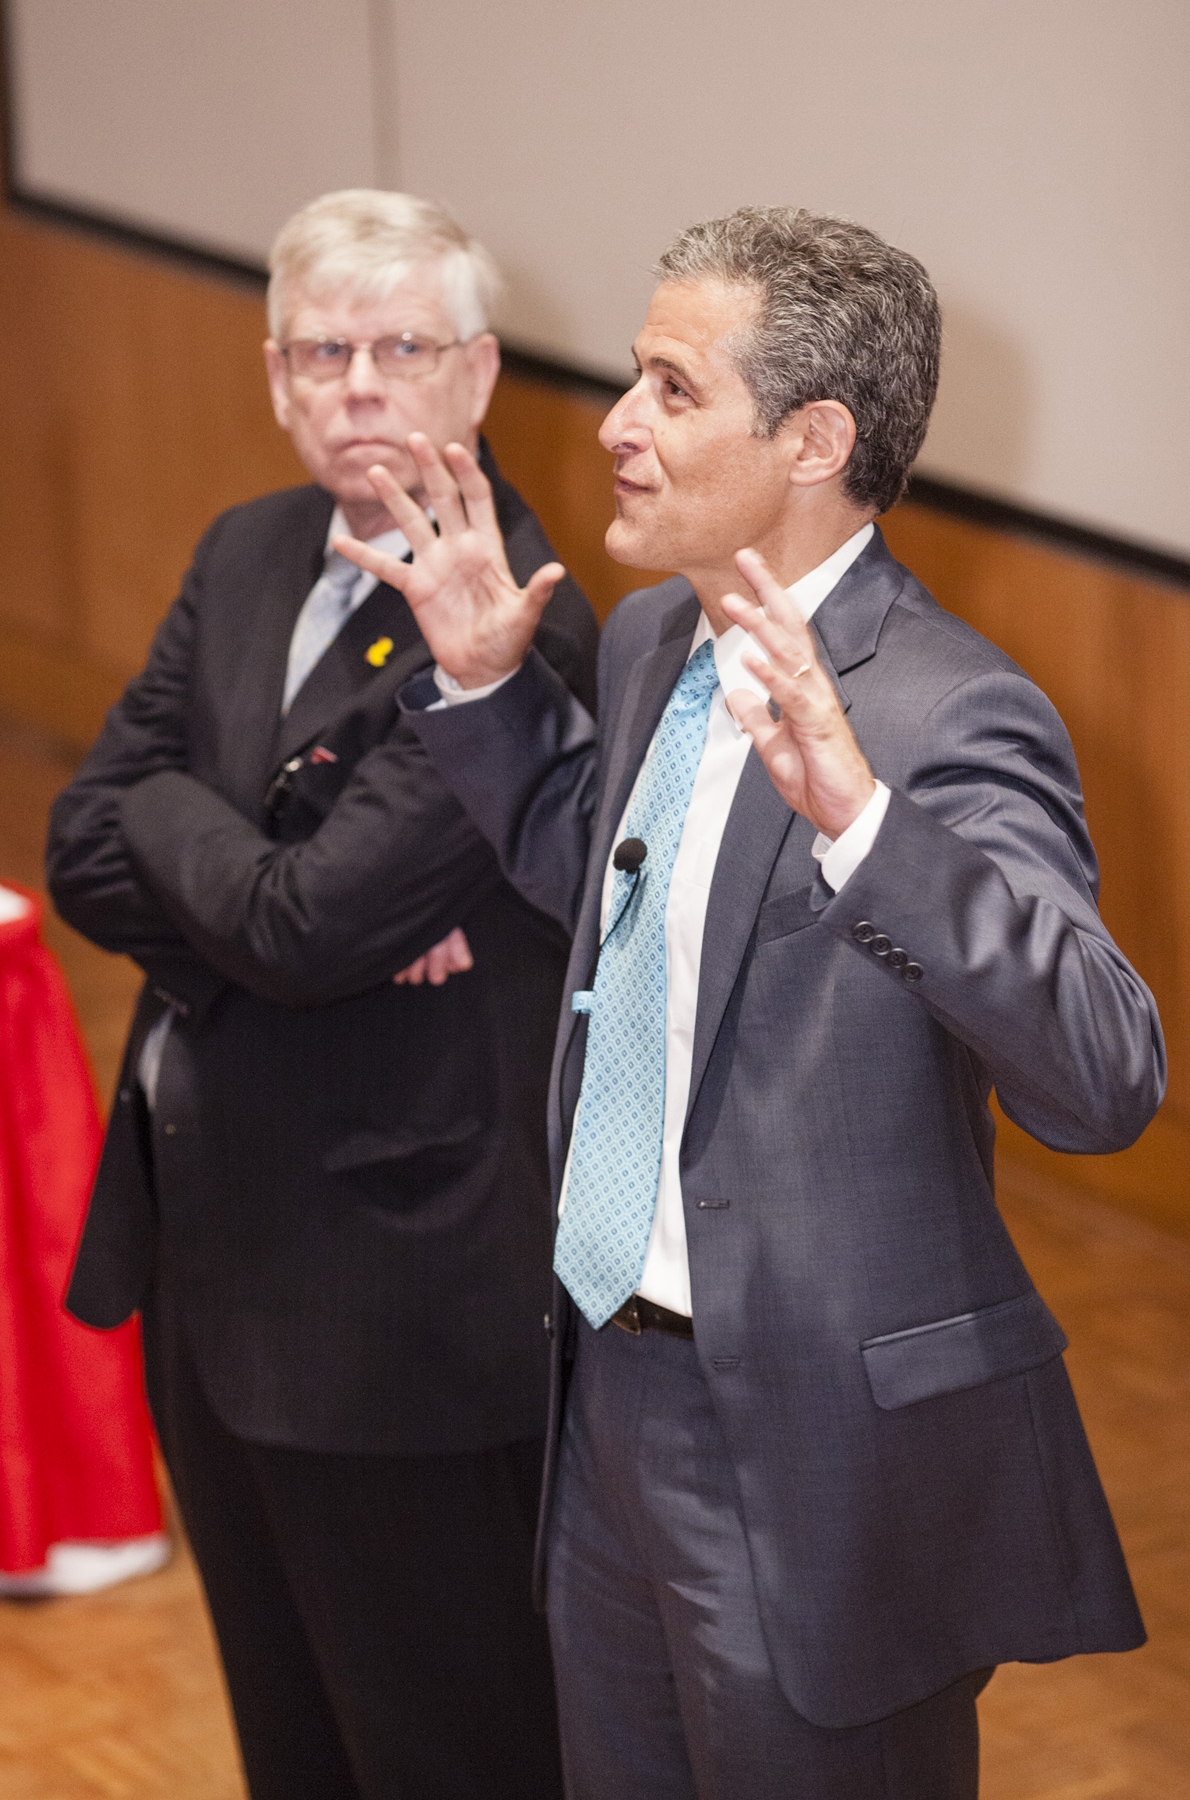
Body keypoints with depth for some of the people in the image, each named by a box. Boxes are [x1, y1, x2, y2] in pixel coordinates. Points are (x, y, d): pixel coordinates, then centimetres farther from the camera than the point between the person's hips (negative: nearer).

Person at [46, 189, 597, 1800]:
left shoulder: (515, 626, -22)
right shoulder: (248, 556, 6)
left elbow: (304, 927, -27)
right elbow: (88, 852, 0)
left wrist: (166, 821, -9)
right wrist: (252, 874, -17)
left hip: (395, 1293, -8)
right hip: (213, 1246, 8)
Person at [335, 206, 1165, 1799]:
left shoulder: (950, 717, -23)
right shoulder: (654, 642, 4)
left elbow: (1107, 1079, -33)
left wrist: (857, 812, -44)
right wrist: (484, 681, 7)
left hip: (822, 1447, -8)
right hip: (610, 1397, 8)